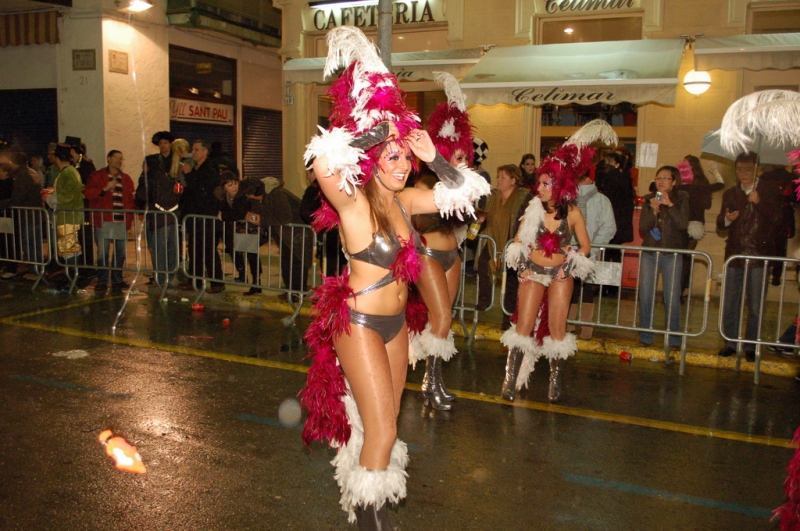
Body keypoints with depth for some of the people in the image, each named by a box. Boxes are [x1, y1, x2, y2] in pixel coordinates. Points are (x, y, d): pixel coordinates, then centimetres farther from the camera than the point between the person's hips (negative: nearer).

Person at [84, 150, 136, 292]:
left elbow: (130, 199, 18)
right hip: (103, 221, -4)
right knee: (102, 252, -3)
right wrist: (104, 189, -17)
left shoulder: (126, 178, 18)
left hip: (122, 221, 4)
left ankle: (117, 280, 18)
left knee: (121, 252, 6)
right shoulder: (97, 176, 5)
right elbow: (88, 193, -6)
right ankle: (102, 281, 7)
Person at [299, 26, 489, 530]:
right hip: (359, 324, -7)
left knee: (383, 422, 18)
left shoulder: (404, 201, 1)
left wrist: (433, 156, -8)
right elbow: (322, 164, -39)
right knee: (382, 431, -2)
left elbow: (464, 190, 7)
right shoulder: (354, 203, -18)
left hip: (395, 323, 7)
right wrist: (370, 131, -28)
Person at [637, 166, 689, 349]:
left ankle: (673, 338, 10)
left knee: (672, 298, -2)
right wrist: (653, 210, -16)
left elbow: (683, 224, -15)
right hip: (649, 253, 2)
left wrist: (670, 205, -21)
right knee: (645, 296, 4)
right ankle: (645, 336, 16)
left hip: (672, 254, -2)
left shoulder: (681, 199, -1)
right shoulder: (649, 199, 4)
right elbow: (642, 229, -3)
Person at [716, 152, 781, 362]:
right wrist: (726, 219, -10)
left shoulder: (769, 191, 3)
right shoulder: (730, 193, 12)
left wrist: (759, 203, -22)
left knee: (756, 306, 1)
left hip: (759, 257, -3)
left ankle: (751, 346, 12)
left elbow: (776, 218, -7)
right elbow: (720, 224, 13)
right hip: (734, 255, 3)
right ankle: (731, 343, 19)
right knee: (730, 303, 6)